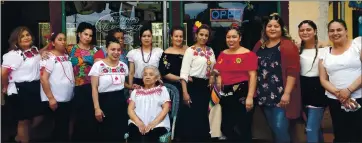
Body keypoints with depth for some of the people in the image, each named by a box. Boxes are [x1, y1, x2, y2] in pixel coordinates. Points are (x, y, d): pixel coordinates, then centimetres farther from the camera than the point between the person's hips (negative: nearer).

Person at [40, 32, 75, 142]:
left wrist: (72, 93, 13)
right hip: (55, 99, -7)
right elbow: (43, 79, -18)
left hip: (67, 98, 7)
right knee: (60, 126, 2)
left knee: (66, 125, 15)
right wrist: (51, 98, -21)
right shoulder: (49, 57, -12)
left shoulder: (67, 56, 10)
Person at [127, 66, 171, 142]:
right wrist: (139, 123, -9)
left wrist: (153, 123, -12)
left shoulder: (162, 89, 16)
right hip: (137, 123, 2)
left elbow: (166, 108, 4)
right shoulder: (136, 91, 22)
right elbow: (130, 109, 11)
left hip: (158, 124, -2)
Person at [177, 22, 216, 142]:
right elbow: (184, 72, -14)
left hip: (206, 86, 6)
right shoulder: (190, 50, -9)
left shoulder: (210, 50, 10)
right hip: (193, 86, -6)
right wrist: (185, 92, -22)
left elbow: (213, 68, 22)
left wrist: (212, 76, -1)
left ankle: (203, 138, 26)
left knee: (203, 116, 14)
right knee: (191, 117, -3)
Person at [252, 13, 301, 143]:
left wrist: (287, 93, -18)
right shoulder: (260, 45, 11)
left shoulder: (288, 46, -7)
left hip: (281, 96, -6)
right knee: (273, 129, 15)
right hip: (264, 95, 6)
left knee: (280, 129, -8)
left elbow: (292, 71, -14)